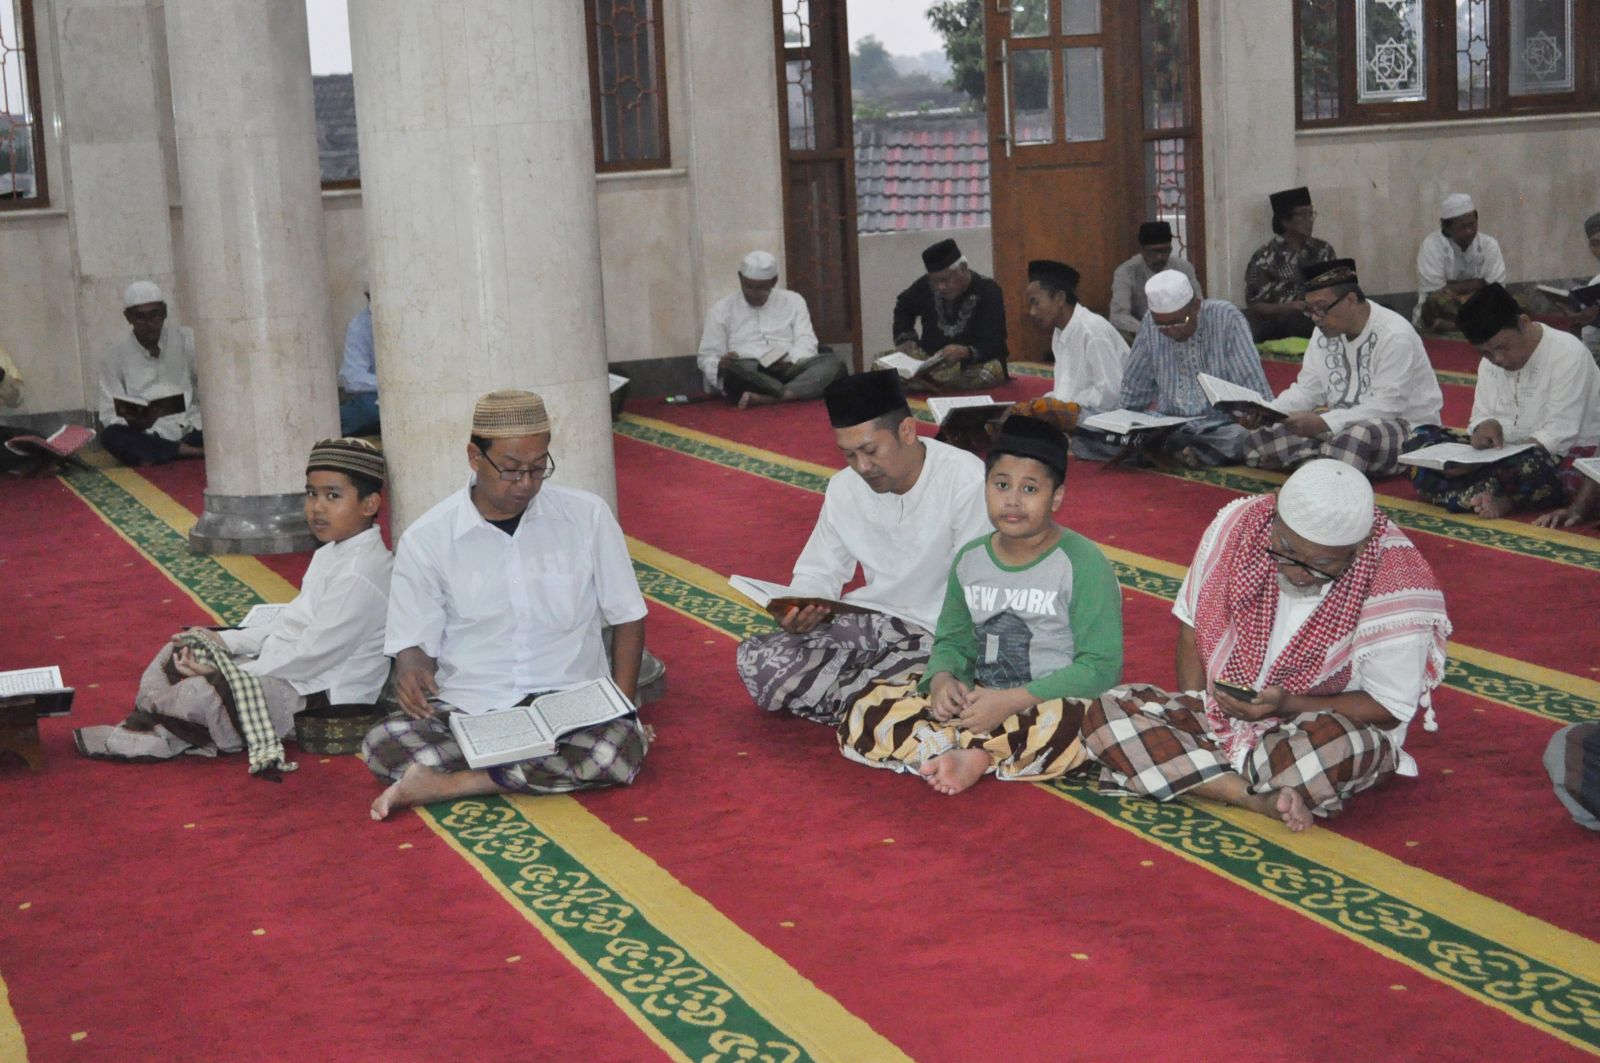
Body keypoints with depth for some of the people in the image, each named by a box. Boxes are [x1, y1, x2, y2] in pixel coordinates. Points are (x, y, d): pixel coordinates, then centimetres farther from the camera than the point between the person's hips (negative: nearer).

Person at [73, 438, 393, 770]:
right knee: (177, 651, 12)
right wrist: (223, 641, 4)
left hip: (318, 694, -12)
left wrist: (231, 673, -18)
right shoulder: (331, 555, 15)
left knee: (201, 693, -27)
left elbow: (312, 655, -24)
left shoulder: (360, 575, -21)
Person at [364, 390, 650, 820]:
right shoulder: (426, 539, 2)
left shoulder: (587, 516, 3)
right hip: (466, 711, 0)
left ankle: (448, 783, -23)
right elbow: (413, 643, 6)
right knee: (382, 745, -29)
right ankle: (560, 769, -22)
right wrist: (411, 667, -19)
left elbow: (626, 617, 10)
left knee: (622, 746, -33)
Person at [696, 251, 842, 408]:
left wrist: (790, 361, -19)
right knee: (735, 369, -37)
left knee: (834, 362, -28)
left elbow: (806, 342, 5)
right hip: (747, 374, -2)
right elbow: (707, 358, 9)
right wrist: (720, 365, -17)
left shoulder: (793, 301, 17)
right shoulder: (722, 309, 13)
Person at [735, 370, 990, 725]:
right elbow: (818, 572, 10)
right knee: (757, 661, -15)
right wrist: (799, 610, -13)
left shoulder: (967, 480, -17)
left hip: (940, 632, -5)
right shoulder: (844, 487, 3)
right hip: (871, 621, 5)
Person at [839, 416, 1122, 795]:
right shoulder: (970, 561, 6)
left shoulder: (1082, 565, -10)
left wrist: (1013, 701, -23)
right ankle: (966, 755, -28)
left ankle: (957, 753, -21)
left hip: (1050, 706, -5)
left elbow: (1100, 667, -14)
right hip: (976, 702, 5)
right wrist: (943, 679, -10)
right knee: (863, 717, -12)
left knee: (1062, 729, -43)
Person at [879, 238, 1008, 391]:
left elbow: (993, 346, -19)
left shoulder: (987, 291, -14)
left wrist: (966, 352, -40)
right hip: (930, 360, 3)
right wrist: (904, 338, 3)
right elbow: (903, 307, 22)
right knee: (881, 367, -18)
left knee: (992, 371, -40)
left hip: (973, 363, -3)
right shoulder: (926, 285, -1)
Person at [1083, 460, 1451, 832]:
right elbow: (1191, 623, 2)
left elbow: (1389, 708, -13)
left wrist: (1286, 706, -24)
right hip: (1219, 717, 5)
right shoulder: (1237, 525, -13)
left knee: (1342, 746, -41)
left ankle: (1202, 783, -16)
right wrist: (1193, 712, -9)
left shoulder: (1396, 588, -23)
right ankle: (1264, 801, -26)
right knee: (1106, 713, -18)